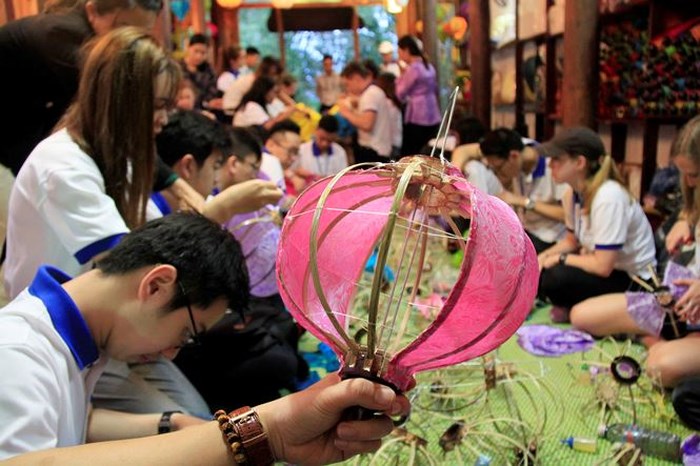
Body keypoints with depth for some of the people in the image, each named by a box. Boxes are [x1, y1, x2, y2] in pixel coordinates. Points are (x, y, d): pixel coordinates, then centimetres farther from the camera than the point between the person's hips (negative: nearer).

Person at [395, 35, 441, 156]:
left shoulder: (412, 68, -13)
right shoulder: (429, 66, 14)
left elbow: (400, 94, -9)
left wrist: (401, 76, 3)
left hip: (417, 118, -9)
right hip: (433, 117, 9)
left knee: (408, 154, -1)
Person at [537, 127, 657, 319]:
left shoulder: (608, 197, -29)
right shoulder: (573, 194, -4)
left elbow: (602, 266, -29)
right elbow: (572, 240, 12)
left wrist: (560, 258, -15)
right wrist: (544, 256, -7)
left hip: (632, 279, -8)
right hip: (602, 264, 8)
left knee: (555, 278, -29)